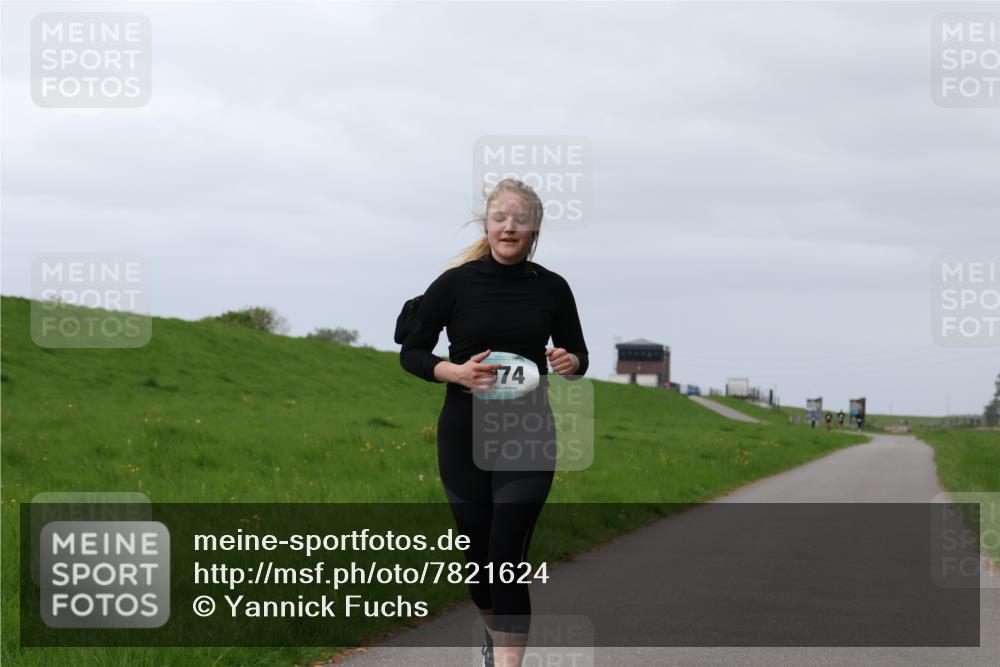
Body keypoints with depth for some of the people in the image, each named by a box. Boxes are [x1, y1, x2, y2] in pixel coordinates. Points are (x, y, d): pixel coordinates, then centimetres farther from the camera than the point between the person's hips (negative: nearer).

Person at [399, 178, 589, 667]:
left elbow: (579, 357, 10)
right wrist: (455, 372, -17)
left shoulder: (551, 288, 0)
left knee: (508, 560, -9)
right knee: (478, 555, 11)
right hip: (465, 437, 1)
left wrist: (569, 363, -13)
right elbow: (410, 353, 1)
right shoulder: (455, 284, -5)